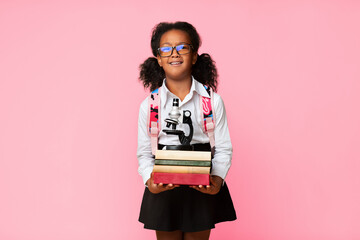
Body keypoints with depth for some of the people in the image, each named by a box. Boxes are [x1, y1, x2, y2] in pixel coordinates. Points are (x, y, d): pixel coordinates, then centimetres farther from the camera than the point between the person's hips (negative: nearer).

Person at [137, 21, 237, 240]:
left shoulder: (213, 100, -2)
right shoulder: (149, 105, 0)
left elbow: (223, 148, -1)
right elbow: (144, 153, 2)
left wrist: (217, 178, -18)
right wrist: (149, 180, -16)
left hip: (203, 190, 0)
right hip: (163, 191, 1)